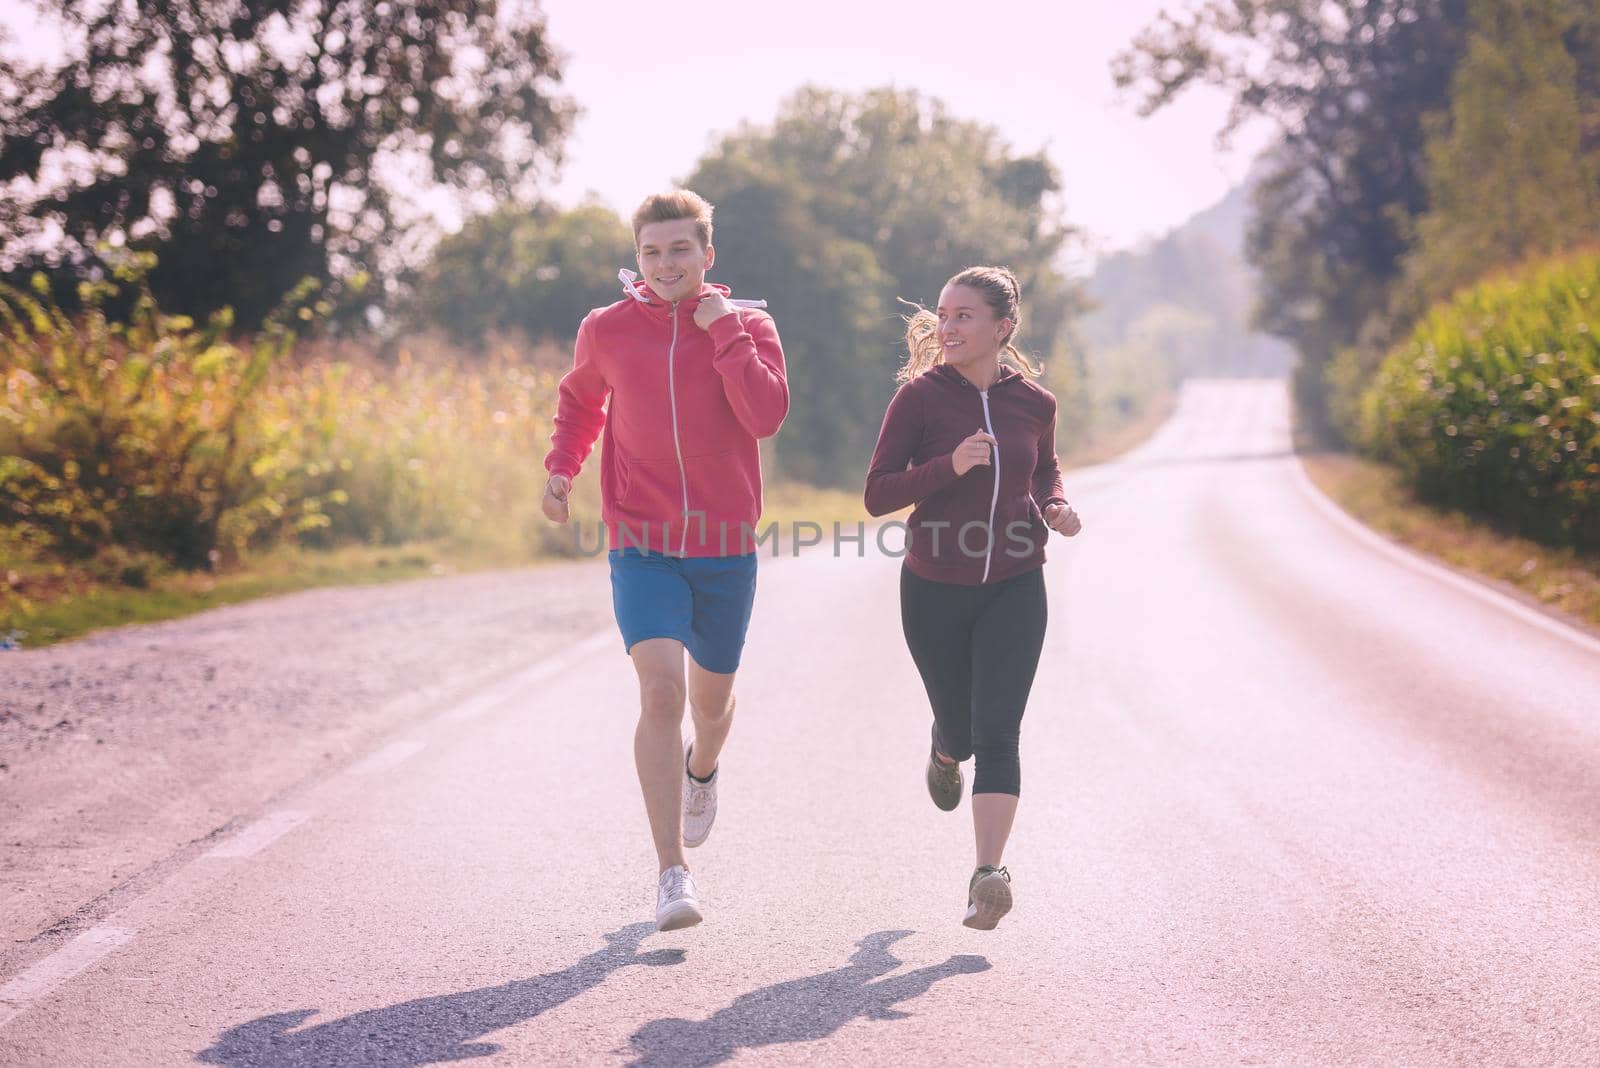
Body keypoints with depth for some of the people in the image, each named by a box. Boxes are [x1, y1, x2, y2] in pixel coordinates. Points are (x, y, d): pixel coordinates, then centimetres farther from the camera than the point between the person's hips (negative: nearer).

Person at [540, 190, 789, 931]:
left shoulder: (748, 327, -3)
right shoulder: (606, 331, 0)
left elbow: (767, 416, -20)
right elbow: (579, 399, 20)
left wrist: (722, 328, -19)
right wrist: (561, 466, 4)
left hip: (725, 549, 1)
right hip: (641, 545, -1)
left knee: (711, 697, 17)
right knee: (661, 690, -19)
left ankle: (701, 772, 55)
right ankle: (672, 872, -16)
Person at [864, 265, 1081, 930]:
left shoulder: (1034, 403, -1)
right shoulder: (920, 396, -9)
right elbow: (878, 494, -12)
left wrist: (1056, 508, -2)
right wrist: (951, 465, -26)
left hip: (1014, 588, 0)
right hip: (934, 589, 0)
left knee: (997, 732, -13)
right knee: (959, 726, 14)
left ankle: (988, 876, -18)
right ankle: (945, 753, 52)